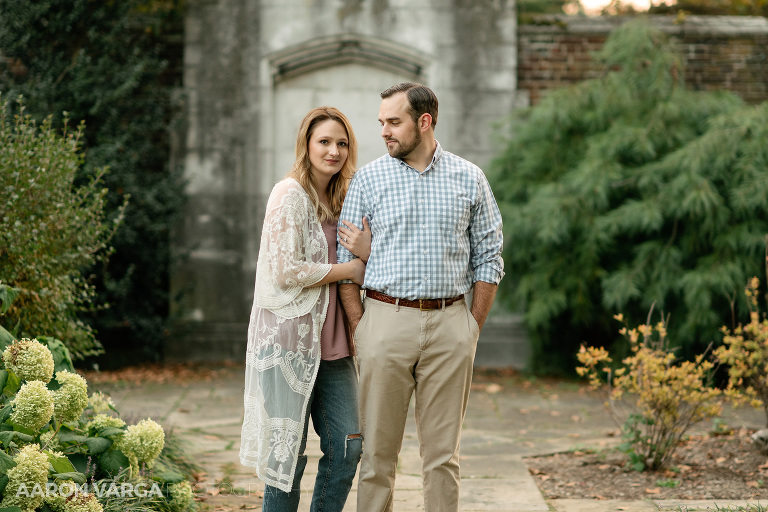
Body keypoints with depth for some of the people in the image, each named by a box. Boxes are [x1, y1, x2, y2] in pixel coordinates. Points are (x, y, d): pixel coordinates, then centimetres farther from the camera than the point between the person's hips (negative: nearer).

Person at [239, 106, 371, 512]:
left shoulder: (342, 200, 16)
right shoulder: (290, 194, -8)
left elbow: (370, 271, 16)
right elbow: (286, 271, -16)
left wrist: (366, 250, -6)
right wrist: (348, 269, -8)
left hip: (331, 339, 7)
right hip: (290, 334, -7)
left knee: (347, 445, 3)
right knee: (288, 448, -1)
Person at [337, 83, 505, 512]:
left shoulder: (469, 179, 6)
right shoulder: (368, 179, 4)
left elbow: (489, 257, 9)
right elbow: (346, 260, 5)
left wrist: (473, 327, 3)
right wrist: (359, 327, -3)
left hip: (449, 322, 1)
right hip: (386, 318, 0)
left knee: (443, 452, 4)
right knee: (378, 450, 0)